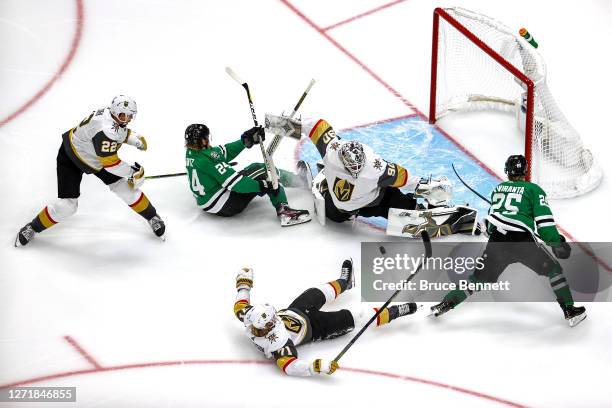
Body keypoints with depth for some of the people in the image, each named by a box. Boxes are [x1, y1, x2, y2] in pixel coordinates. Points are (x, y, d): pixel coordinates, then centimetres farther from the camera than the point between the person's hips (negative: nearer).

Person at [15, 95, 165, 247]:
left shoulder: (115, 116, -13)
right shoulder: (106, 130, -39)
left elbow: (121, 131, 12)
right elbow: (109, 162, -34)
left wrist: (135, 138, -5)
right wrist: (131, 172, -21)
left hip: (96, 156, 8)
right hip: (71, 157, -8)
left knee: (125, 188, 2)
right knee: (67, 205, -10)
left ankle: (152, 217, 21)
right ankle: (33, 228, 12)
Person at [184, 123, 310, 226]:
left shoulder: (191, 152, 2)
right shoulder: (206, 160, -27)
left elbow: (226, 151, 4)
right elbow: (232, 181, -28)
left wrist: (246, 139, -2)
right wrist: (261, 186, -25)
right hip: (225, 206, -10)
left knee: (255, 167, 17)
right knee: (263, 171, -10)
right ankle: (283, 209, -14)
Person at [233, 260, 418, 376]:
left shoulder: (250, 319, -26)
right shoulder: (277, 341, -43)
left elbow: (240, 306, -8)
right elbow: (289, 367, -46)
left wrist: (243, 282, 0)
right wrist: (318, 366, -54)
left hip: (291, 311, 7)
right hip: (312, 328, -7)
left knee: (317, 293, 20)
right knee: (350, 318, -6)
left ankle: (343, 282, 53)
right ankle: (392, 313, 12)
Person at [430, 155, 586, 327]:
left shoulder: (498, 188, 22)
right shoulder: (533, 189, 8)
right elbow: (543, 218, -2)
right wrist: (556, 242, 0)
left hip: (496, 241, 4)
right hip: (522, 241, -4)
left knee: (480, 277, 16)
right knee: (553, 269, 13)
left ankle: (445, 303, 12)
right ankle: (570, 311, 9)